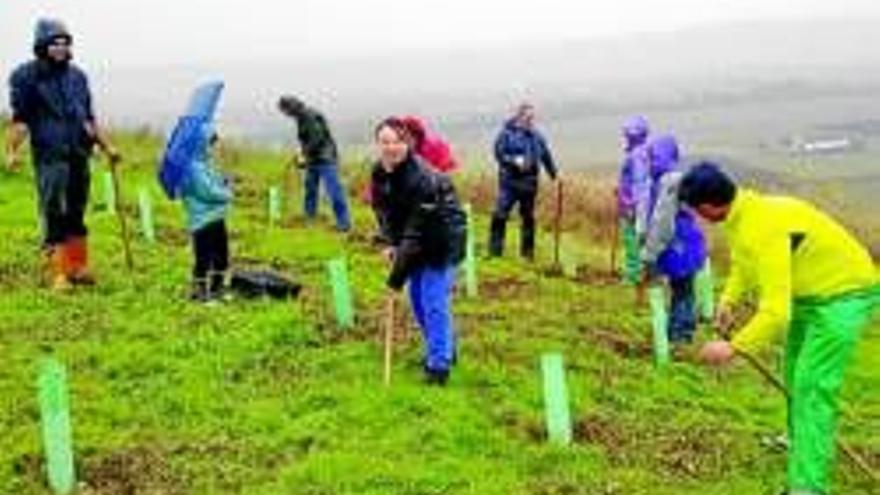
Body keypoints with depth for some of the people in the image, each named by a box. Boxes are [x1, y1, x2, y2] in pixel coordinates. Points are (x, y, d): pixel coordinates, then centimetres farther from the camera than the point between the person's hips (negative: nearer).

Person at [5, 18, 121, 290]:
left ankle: (77, 267, 21)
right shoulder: (27, 77, -2)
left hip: (79, 156, 5)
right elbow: (20, 119, -8)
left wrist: (107, 146, 18)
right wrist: (12, 150, -19)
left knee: (76, 214, 12)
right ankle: (57, 274, -2)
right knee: (54, 216, -6)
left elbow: (89, 118, 21)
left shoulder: (77, 76, 14)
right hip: (49, 158, -5)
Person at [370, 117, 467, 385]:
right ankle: (443, 349, 32)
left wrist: (397, 277, -30)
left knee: (434, 301, -11)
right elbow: (383, 211, 9)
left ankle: (439, 363, 0)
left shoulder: (421, 179, -33)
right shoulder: (379, 174, -8)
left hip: (442, 240, -8)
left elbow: (416, 232, -32)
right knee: (417, 299, 14)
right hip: (416, 243, 8)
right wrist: (389, 243, -7)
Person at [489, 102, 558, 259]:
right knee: (500, 215, -10)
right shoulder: (507, 133, -4)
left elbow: (546, 157, 15)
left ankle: (527, 252, 21)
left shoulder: (536, 136, 9)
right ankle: (495, 251, -3)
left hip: (529, 183, 4)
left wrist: (554, 175, 13)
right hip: (509, 182, -4)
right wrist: (514, 160, -21)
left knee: (528, 217, 11)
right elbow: (499, 153, -7)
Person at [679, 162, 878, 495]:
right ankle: (801, 439, 49)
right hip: (811, 291, 10)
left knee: (812, 386, -16)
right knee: (795, 372, 26)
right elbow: (742, 262, 15)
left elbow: (776, 311, -39)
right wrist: (728, 300, 0)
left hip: (843, 294, -10)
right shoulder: (741, 214, -7)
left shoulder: (763, 229, -36)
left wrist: (734, 347, -33)